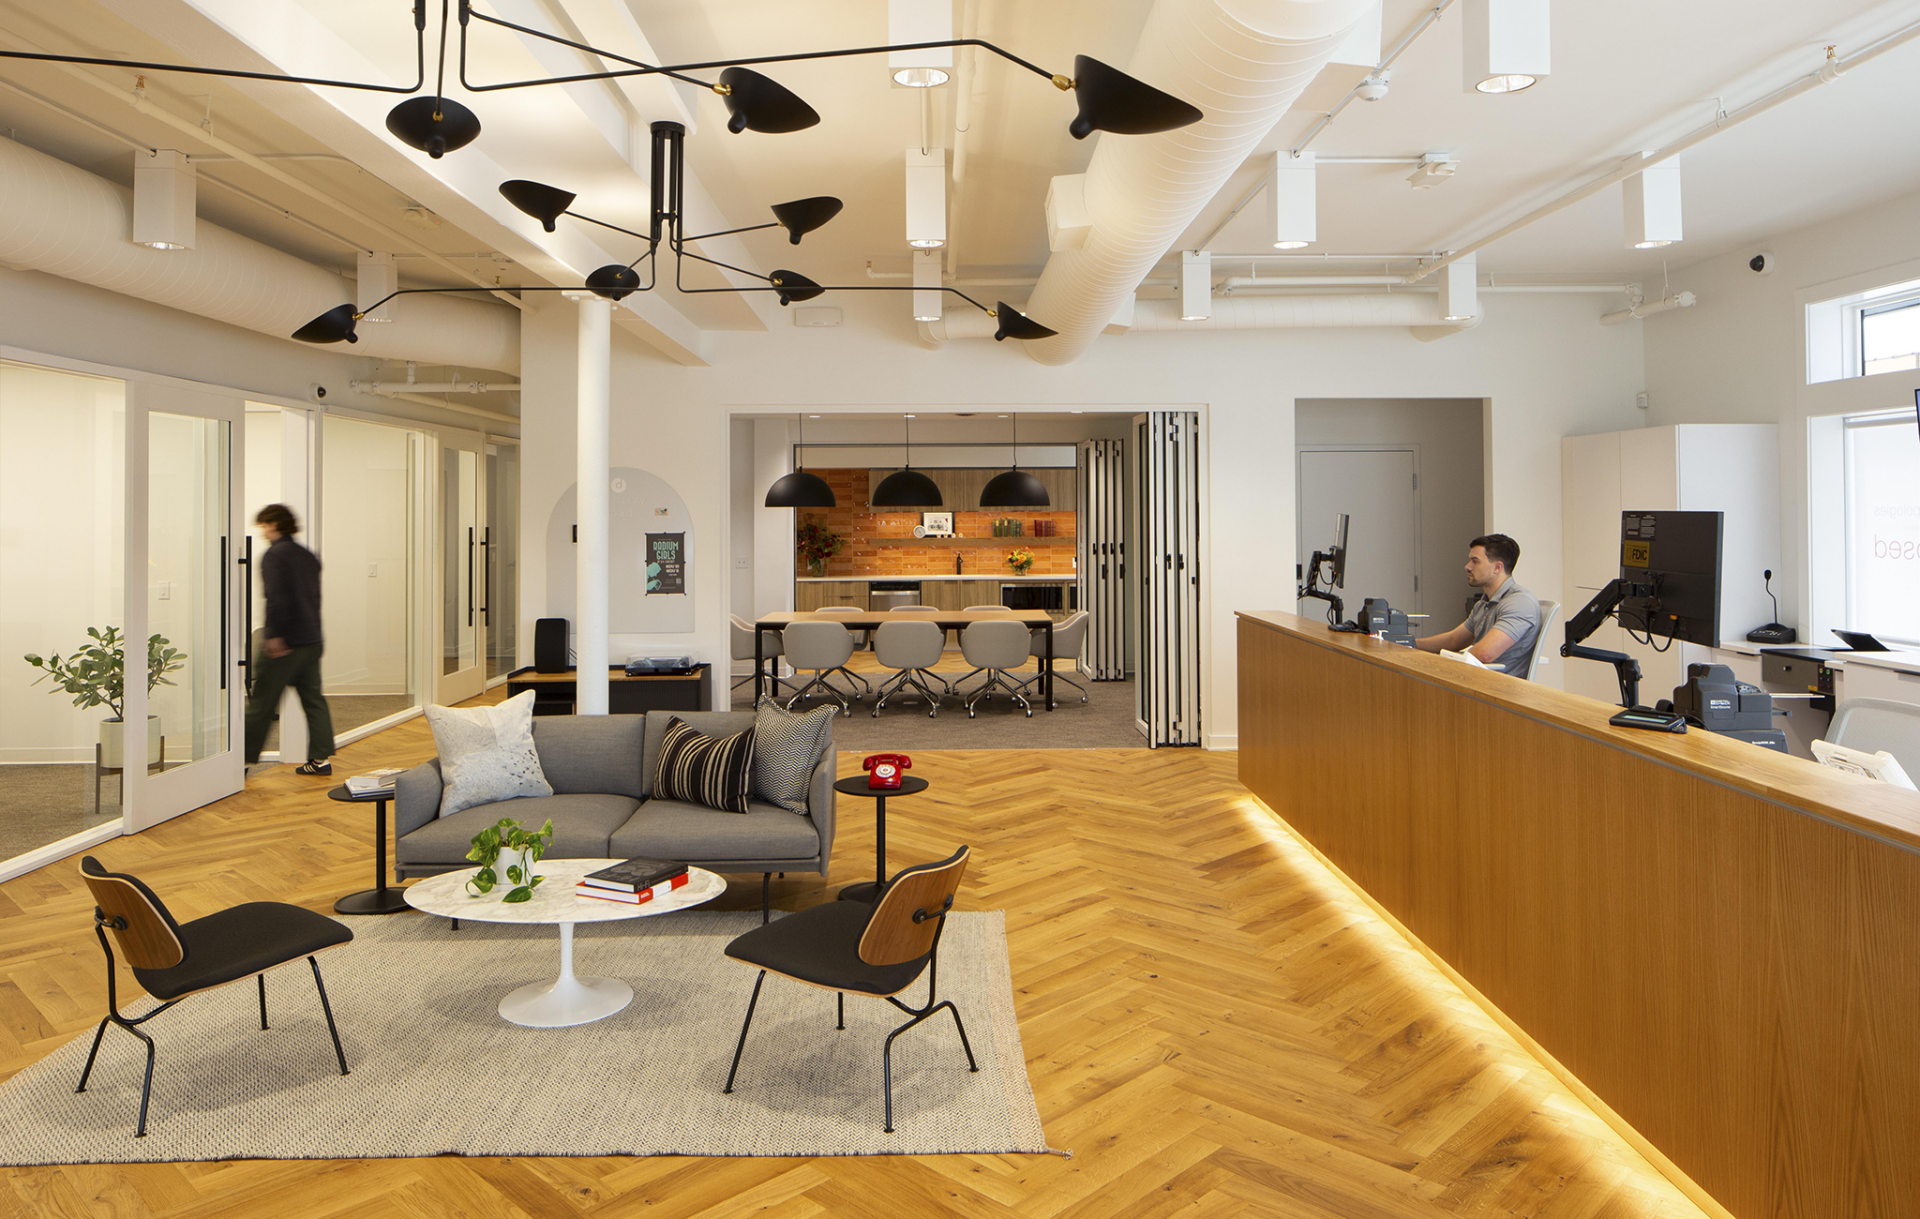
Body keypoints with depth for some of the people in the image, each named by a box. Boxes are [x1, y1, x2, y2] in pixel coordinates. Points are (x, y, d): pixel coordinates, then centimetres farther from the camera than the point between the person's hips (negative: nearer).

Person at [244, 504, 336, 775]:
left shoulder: (273, 555, -9)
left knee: (261, 702, 2)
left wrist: (274, 635, -22)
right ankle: (320, 758, 9)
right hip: (311, 639, 7)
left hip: (283, 643, -7)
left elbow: (276, 598, -20)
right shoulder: (308, 556, 14)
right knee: (313, 698, 9)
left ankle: (245, 758, 9)